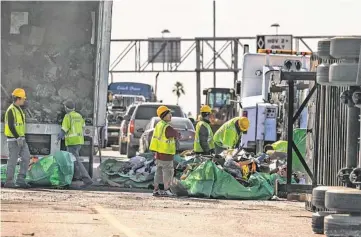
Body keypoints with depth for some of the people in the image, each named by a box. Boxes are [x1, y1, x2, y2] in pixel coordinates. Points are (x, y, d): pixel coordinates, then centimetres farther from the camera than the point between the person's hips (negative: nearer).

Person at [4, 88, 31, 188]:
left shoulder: (19, 109, 15)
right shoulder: (11, 110, -15)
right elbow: (11, 126, -21)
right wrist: (18, 138, -24)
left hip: (20, 139, 9)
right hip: (13, 140, -9)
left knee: (26, 158, 2)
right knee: (13, 161, -4)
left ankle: (20, 180, 4)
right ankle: (9, 182, 3)